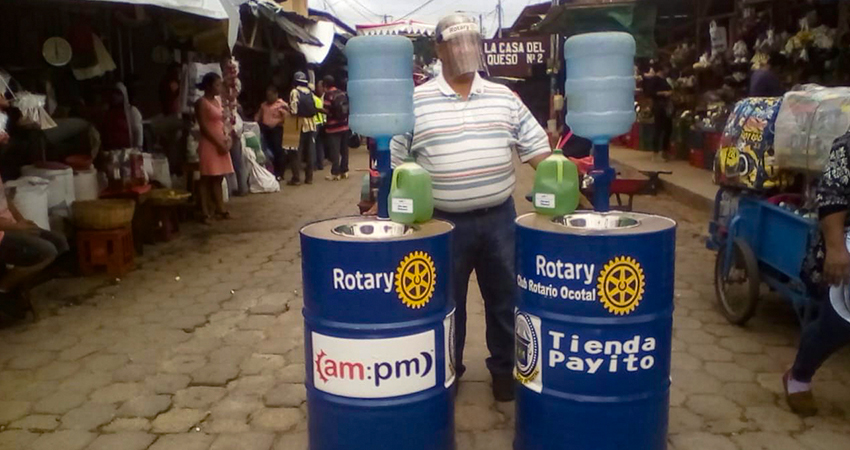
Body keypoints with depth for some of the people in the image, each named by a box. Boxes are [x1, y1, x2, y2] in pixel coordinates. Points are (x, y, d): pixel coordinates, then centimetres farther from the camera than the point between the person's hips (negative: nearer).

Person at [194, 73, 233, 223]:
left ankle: (220, 209, 16)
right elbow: (204, 127, -14)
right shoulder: (201, 102, -9)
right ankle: (205, 213, -1)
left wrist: (227, 139, 1)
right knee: (207, 179, -4)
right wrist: (218, 143, -17)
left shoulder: (217, 101, 15)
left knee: (218, 179, 11)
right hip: (209, 144, -8)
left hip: (221, 143, 8)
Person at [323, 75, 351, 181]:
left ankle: (335, 173, 0)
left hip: (334, 127, -6)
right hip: (344, 125, 7)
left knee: (334, 151, -2)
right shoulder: (342, 93, 7)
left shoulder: (328, 95, -12)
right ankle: (344, 171, 18)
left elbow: (327, 111, -17)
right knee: (344, 150, 12)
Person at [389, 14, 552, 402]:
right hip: (445, 222, -2)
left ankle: (504, 367, 31)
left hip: (499, 219, 2)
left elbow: (536, 147, 6)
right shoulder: (416, 102, -2)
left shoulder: (504, 98, 5)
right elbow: (392, 160, 0)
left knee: (505, 297, 12)